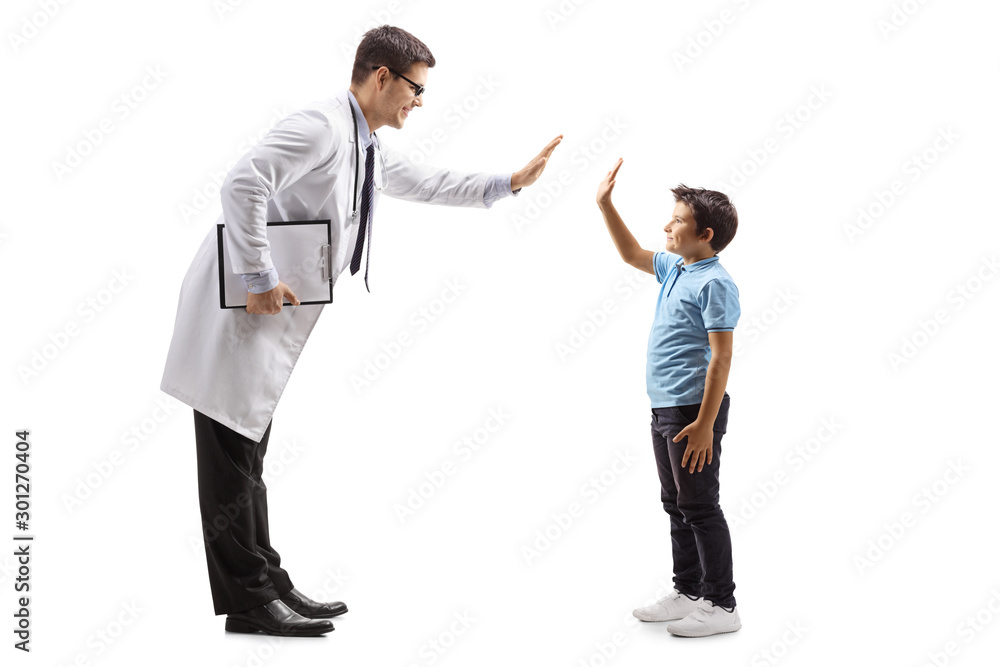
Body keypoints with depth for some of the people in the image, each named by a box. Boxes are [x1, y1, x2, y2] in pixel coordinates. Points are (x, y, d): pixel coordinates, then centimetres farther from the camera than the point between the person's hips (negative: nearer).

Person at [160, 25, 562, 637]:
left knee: (248, 456, 14)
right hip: (241, 309, -10)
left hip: (269, 315, 10)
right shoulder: (323, 127, -16)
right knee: (234, 460, -3)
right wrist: (261, 279, -24)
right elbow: (242, 185, -26)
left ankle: (269, 586, 21)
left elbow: (423, 183, 30)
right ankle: (251, 602, 4)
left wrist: (510, 183, 27)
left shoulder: (368, 147, 16)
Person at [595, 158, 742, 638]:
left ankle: (721, 605, 6)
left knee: (700, 508, -3)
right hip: (664, 409, 10)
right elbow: (632, 255, 30)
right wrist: (605, 205, 22)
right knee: (676, 506, 15)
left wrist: (705, 424, -23)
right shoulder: (674, 269, 12)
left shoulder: (714, 284, -15)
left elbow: (721, 358, -19)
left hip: (694, 411, -10)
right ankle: (688, 593, 26)